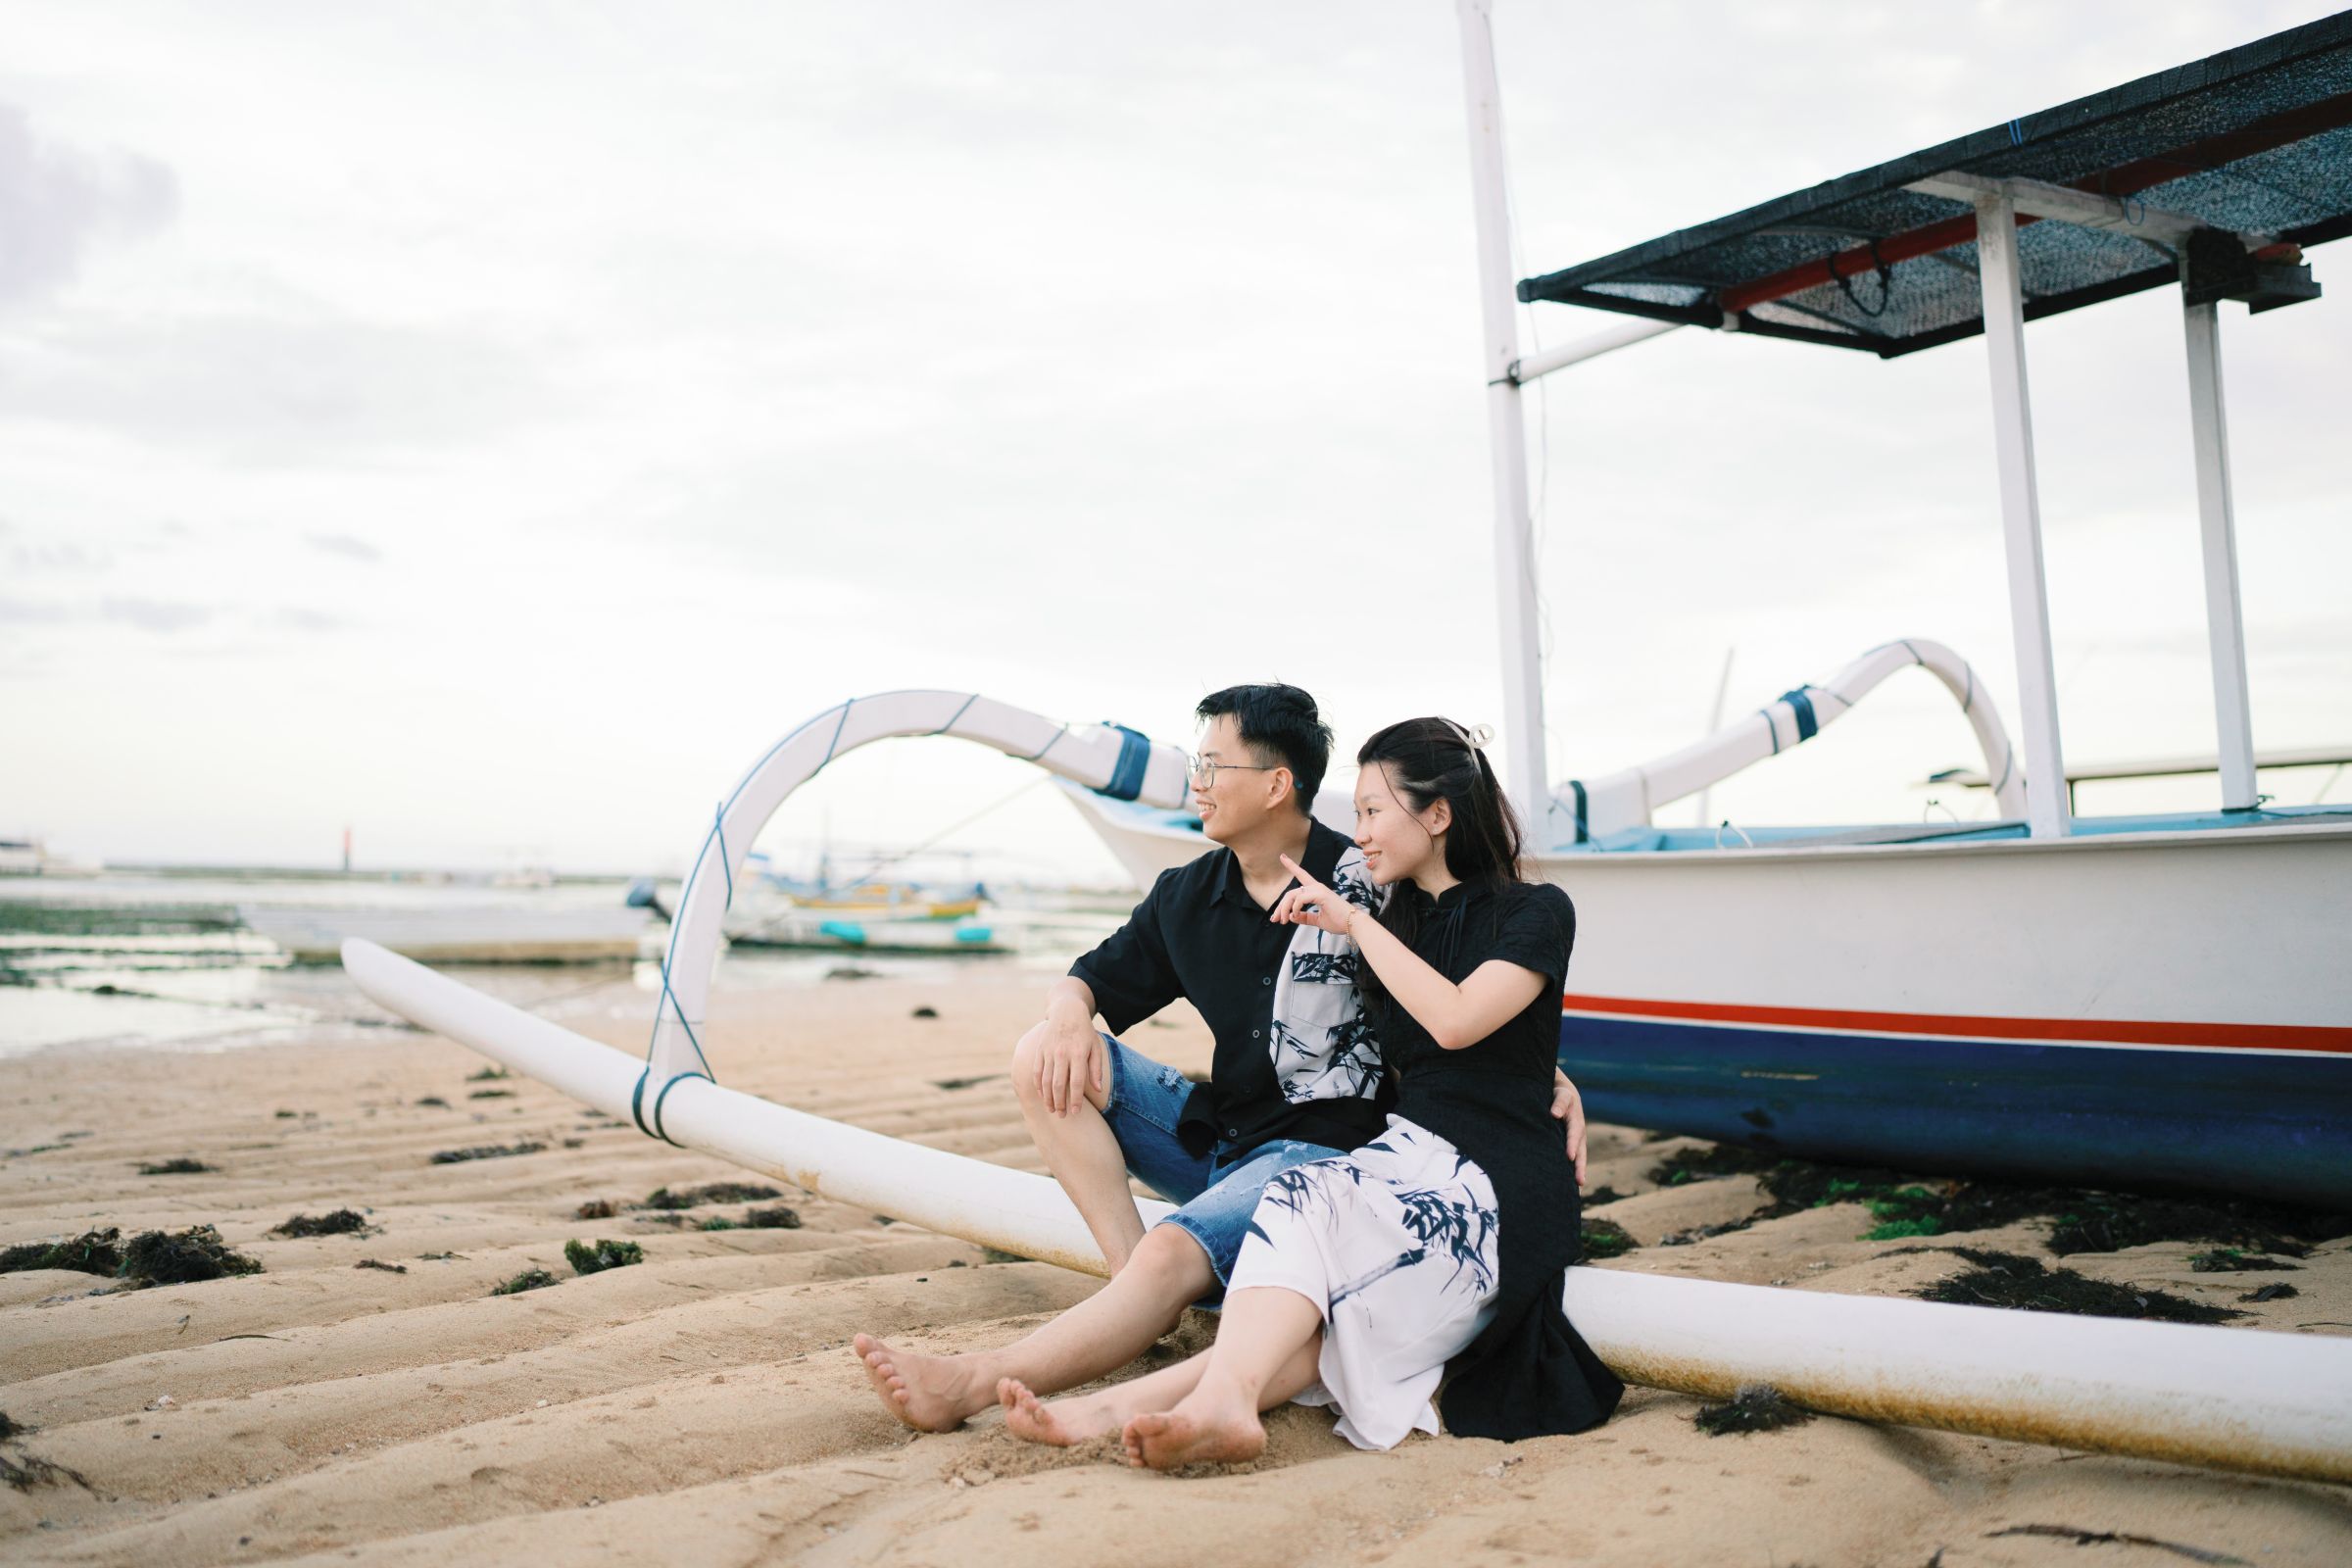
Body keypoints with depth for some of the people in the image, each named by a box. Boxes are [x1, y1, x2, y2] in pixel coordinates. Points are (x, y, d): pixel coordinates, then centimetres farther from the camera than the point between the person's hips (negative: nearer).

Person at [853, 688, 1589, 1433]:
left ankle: (973, 1385, -31)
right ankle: (1129, 1269, -14)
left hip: (1322, 1147, -7)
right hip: (1215, 1138, 7)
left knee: (1170, 1255, -32)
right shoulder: (1189, 895, 6)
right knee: (1045, 1059, -7)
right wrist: (1067, 1012, -11)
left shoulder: (1372, 889, -10)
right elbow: (1093, 978, 13)